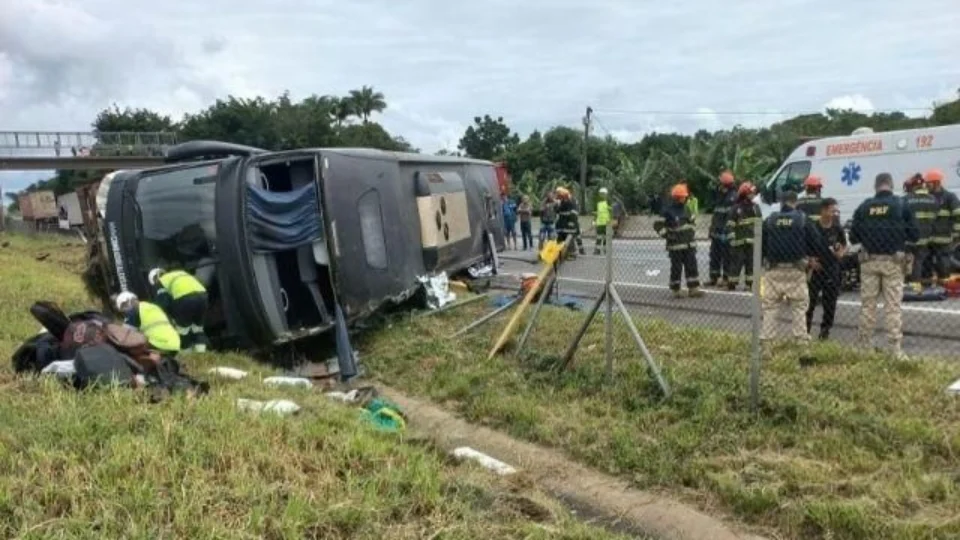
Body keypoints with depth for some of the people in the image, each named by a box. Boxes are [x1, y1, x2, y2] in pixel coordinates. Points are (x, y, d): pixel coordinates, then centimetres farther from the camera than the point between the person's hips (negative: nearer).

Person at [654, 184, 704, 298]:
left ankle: (693, 289, 8)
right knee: (676, 268, 2)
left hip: (689, 244, 6)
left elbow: (691, 220, 28)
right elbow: (657, 225, -11)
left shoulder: (686, 209, 11)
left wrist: (691, 232, 15)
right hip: (676, 246, -6)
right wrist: (666, 235, -14)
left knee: (692, 266, 4)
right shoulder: (668, 211, -10)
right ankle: (675, 290, 13)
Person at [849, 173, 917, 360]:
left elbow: (853, 237, 4)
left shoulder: (864, 207, 1)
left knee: (867, 305, 9)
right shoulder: (901, 205, -4)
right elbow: (913, 235, -2)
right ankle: (896, 349, 0)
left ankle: (863, 345, 14)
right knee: (893, 306, 1)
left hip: (869, 260, 2)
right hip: (893, 261, -2)